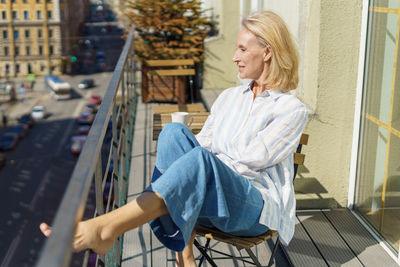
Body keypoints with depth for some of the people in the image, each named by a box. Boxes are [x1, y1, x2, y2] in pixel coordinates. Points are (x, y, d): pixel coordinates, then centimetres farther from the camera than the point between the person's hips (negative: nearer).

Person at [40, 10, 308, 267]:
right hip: (210, 201, 6)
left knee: (201, 160, -37)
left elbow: (249, 160, -9)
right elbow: (202, 142, 12)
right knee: (174, 131, -23)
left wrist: (213, 149, 0)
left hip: (259, 208, -5)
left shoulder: (292, 110, 1)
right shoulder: (229, 97, 20)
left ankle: (105, 229, -45)